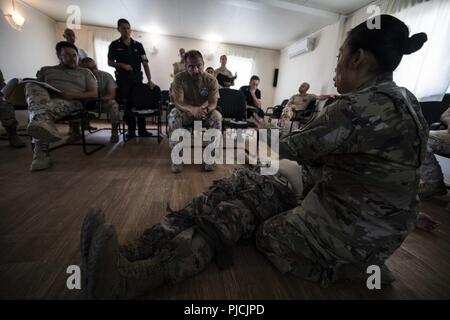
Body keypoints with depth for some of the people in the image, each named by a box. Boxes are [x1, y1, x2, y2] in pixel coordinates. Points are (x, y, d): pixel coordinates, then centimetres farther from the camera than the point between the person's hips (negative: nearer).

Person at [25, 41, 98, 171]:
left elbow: (94, 94, 9)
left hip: (72, 103, -2)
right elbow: (35, 88, 22)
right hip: (47, 100, 2)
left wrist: (73, 95, -8)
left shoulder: (85, 72, 23)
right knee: (31, 85, -30)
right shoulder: (46, 70, 30)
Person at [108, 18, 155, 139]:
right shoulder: (114, 45, 7)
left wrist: (150, 80, -8)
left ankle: (142, 129, 4)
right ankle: (131, 129, 5)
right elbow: (110, 62, 8)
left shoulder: (138, 45, 10)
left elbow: (145, 63, 3)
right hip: (123, 78, -1)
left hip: (137, 77, 1)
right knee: (127, 104, -3)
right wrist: (122, 65, -12)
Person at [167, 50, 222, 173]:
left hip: (205, 112, 1)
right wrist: (192, 109, -46)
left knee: (217, 116, -31)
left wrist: (205, 109, -42)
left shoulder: (211, 80, -10)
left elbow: (213, 103, -16)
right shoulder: (180, 78, -14)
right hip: (186, 112, 0)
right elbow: (178, 102, -23)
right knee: (173, 114, -32)